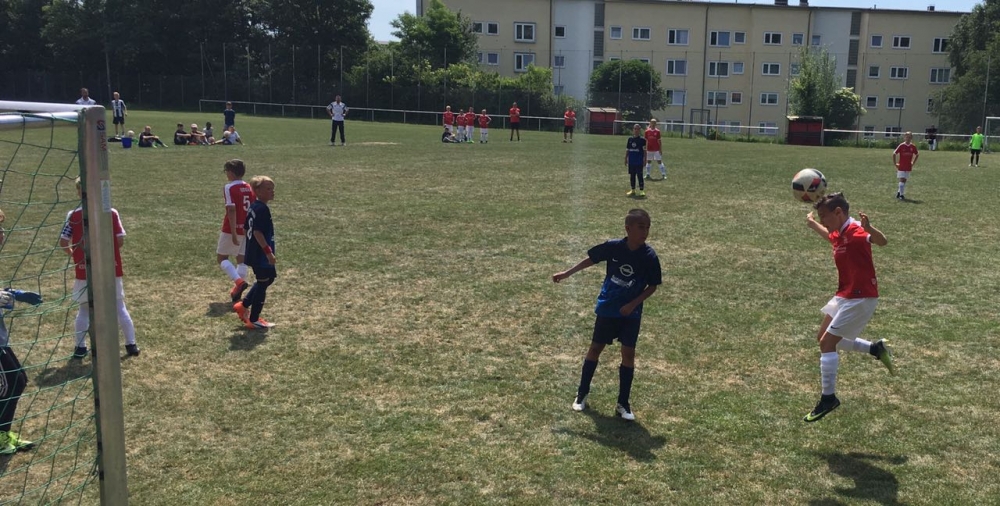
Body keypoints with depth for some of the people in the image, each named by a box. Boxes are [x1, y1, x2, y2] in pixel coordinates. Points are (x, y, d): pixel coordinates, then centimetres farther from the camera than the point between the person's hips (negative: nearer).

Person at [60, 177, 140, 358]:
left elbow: (63, 242, -6)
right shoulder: (111, 213, -5)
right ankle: (131, 344, 13)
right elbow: (120, 240, -5)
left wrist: (73, 254, 13)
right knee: (119, 307, 11)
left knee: (85, 309, 14)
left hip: (85, 272, 0)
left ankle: (81, 347, 19)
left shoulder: (74, 216, -6)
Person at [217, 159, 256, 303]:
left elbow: (231, 210, -19)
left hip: (232, 229, -6)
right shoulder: (249, 188, 7)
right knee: (241, 259, 14)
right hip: (247, 229, 6)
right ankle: (237, 290, 13)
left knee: (221, 258, 6)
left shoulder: (229, 188, -12)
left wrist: (233, 233, -21)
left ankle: (239, 281, -15)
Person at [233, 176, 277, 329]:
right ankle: (253, 320, 9)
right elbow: (257, 232, -27)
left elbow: (249, 229, 18)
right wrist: (268, 251, -24)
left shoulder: (253, 207, 10)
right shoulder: (262, 209, -20)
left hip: (253, 253, 10)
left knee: (267, 279, 24)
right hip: (261, 255, -10)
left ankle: (243, 305, 27)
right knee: (263, 284, 1)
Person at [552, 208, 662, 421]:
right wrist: (567, 273, 3)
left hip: (631, 313, 0)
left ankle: (623, 403, 14)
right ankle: (582, 394, 25)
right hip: (607, 308, 0)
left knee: (628, 354, 0)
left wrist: (633, 304, -15)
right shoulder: (613, 246, -15)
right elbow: (591, 259, 2)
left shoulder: (649, 256, -15)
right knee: (595, 348, 9)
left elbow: (653, 286, -5)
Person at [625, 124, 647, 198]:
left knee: (639, 175, -4)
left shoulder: (642, 139, -4)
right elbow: (627, 150, 12)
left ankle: (642, 190, 1)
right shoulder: (630, 139, 7)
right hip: (631, 161, 4)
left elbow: (644, 151, -4)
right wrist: (626, 159, 10)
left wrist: (645, 160, -8)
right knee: (632, 175, 10)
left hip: (639, 161, -4)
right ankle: (633, 190, 19)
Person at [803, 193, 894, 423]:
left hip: (861, 298, -10)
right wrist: (812, 223, 46)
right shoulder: (839, 235, 6)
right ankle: (876, 349, 29)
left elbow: (882, 241, -43)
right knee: (824, 338, 18)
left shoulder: (856, 232, -21)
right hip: (845, 295, 10)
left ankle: (829, 399, 2)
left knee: (827, 343, -9)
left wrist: (868, 227, -62)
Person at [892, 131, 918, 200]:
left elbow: (917, 155, 17)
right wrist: (895, 163, -4)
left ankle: (899, 192, 23)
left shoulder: (913, 147, 1)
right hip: (901, 166, -4)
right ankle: (901, 194, -5)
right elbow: (894, 154, -3)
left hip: (908, 167, 4)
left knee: (904, 180, 8)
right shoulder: (901, 146, -8)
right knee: (902, 180, -8)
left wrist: (913, 163, 10)